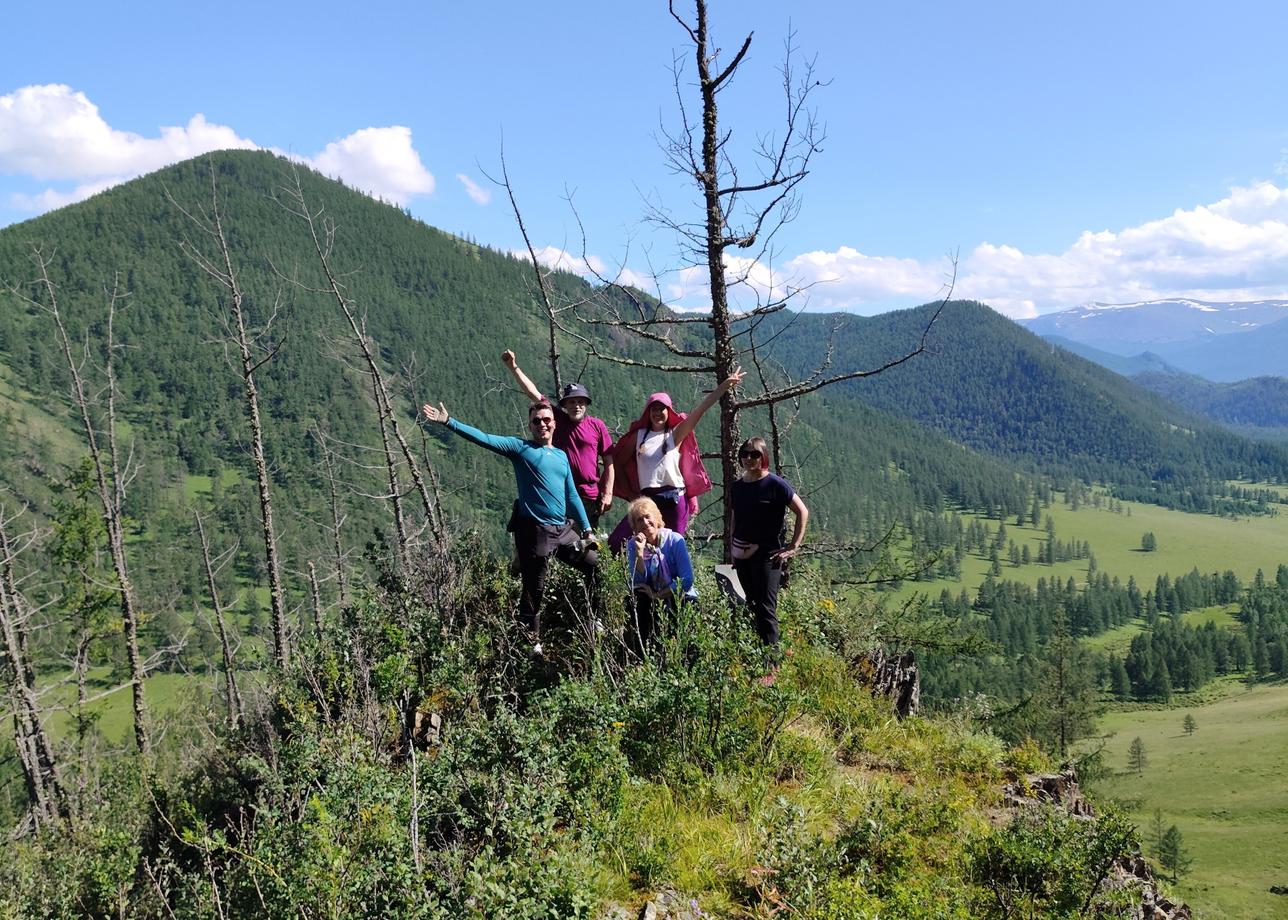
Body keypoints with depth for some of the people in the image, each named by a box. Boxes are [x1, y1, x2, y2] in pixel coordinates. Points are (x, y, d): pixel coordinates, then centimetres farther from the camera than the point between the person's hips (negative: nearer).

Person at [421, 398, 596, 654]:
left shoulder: (562, 455, 15)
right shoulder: (520, 448, -1)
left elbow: (572, 496, 17)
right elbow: (484, 439, -11)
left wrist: (587, 530, 12)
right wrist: (448, 422, -21)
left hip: (563, 530, 6)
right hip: (535, 532, -6)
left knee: (596, 565, 11)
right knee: (534, 591, 1)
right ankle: (532, 643, 14)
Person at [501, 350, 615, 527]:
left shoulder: (597, 425, 1)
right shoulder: (557, 419, 3)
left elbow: (609, 462, 3)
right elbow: (533, 393, -3)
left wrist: (607, 494, -2)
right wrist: (513, 367, -10)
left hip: (590, 496, 0)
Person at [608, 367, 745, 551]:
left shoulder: (676, 434, 5)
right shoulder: (639, 435, 10)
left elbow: (700, 410, -4)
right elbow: (618, 461, 16)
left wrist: (723, 386, -12)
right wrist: (628, 492, 9)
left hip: (674, 500, -2)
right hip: (647, 499, 2)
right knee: (616, 541, -9)